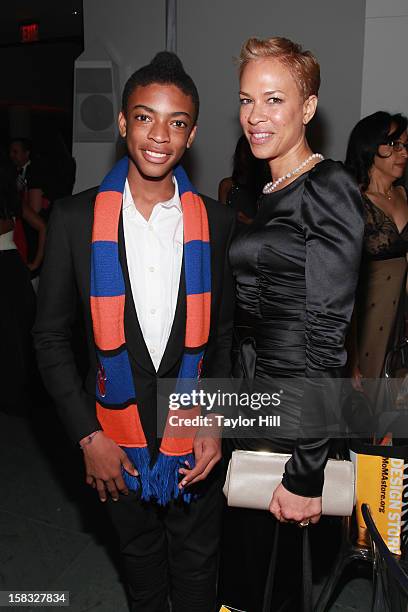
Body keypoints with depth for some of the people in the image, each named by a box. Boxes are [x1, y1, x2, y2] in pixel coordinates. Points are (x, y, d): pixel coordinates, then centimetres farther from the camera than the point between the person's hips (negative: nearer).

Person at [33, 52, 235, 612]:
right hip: (117, 436, 0)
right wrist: (88, 437, -9)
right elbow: (51, 336, -5)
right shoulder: (75, 219, -10)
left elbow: (225, 331, 2)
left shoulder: (216, 221, -6)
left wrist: (216, 421, -7)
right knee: (140, 559, 26)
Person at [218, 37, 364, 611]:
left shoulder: (328, 189, -14)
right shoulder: (263, 195, 11)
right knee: (241, 546, 21)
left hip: (294, 413, -8)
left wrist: (306, 473, -20)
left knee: (276, 554, 12)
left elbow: (327, 334, -20)